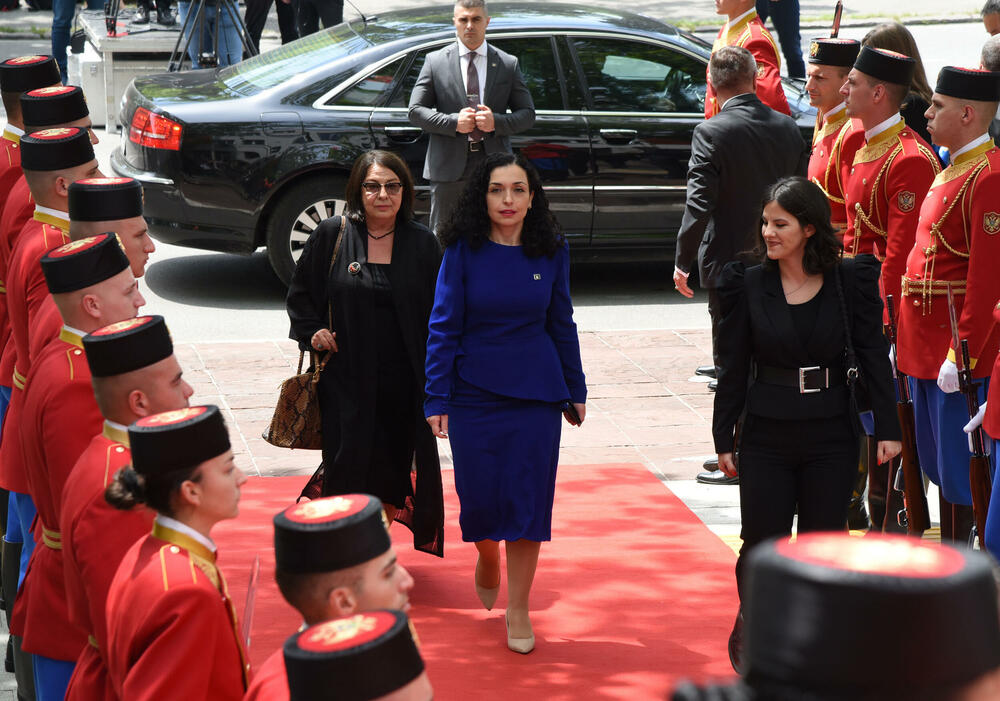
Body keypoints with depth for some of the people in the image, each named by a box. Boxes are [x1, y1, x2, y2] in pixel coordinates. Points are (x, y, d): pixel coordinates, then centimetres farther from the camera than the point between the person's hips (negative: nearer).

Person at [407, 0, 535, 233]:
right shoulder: (435, 61, 6)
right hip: (449, 167, -1)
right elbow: (415, 111, 2)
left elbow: (527, 114, 9)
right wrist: (453, 122, -13)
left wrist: (497, 122, -10)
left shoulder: (508, 64, 9)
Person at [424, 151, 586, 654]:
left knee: (527, 497, 0)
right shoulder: (464, 251, -6)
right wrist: (436, 399, -8)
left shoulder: (551, 252, 0)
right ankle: (487, 561, 40)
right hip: (474, 394, -1)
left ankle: (518, 609, 12)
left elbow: (561, 324, 9)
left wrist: (576, 390, 12)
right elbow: (443, 325, -4)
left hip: (536, 394, 1)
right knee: (479, 496, 5)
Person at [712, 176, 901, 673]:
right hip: (767, 436, 0)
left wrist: (887, 427, -3)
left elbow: (874, 356, 0)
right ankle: (750, 624, 25)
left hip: (831, 437, 0)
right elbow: (734, 368, 3)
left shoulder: (851, 280, -3)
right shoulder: (748, 286, -2)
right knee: (763, 542, 0)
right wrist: (724, 437, 3)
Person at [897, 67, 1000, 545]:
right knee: (938, 467, 16)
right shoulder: (953, 171, 15)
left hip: (961, 343, -10)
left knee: (961, 470, -4)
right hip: (926, 344, 10)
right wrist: (905, 336, 19)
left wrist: (961, 354, -22)